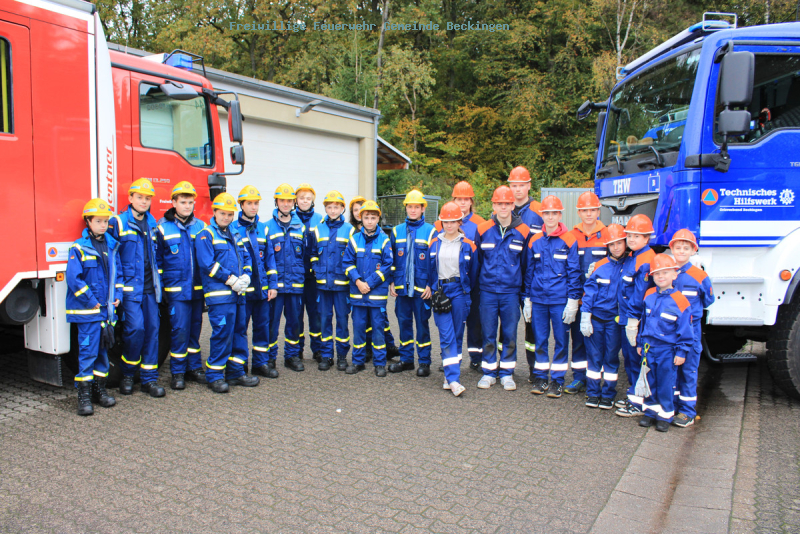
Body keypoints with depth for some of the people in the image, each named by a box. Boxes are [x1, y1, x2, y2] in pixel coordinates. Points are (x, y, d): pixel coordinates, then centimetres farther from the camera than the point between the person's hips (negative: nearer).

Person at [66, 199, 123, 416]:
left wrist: (117, 296, 3)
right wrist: (91, 301, -12)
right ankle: (84, 394, 3)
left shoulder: (112, 246, 10)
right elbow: (73, 279, -12)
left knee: (103, 350, 12)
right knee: (88, 350, -4)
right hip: (87, 310, -5)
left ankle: (100, 388, 23)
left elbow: (118, 273, 16)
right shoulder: (79, 248, -7)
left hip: (107, 309, 5)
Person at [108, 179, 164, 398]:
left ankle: (149, 378, 12)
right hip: (130, 286, -5)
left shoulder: (153, 223, 15)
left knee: (152, 329, 4)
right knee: (135, 327, -13)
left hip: (150, 287, 5)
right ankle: (127, 374, 9)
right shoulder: (118, 223, -3)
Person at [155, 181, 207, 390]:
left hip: (198, 288, 3)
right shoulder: (163, 227, 1)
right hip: (176, 289, -3)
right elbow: (157, 259, 5)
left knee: (195, 327, 10)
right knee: (179, 328, -5)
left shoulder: (200, 226, 9)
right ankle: (177, 372, 6)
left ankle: (194, 367, 22)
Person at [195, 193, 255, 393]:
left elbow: (246, 258, 18)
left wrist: (245, 278, -1)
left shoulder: (235, 235, 20)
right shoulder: (205, 235, -2)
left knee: (240, 331, 10)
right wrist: (231, 280, -14)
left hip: (238, 293, 7)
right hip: (219, 293, -7)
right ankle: (214, 375, 2)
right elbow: (207, 264, -12)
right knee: (222, 333, -9)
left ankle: (236, 372, 20)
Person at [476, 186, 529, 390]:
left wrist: (525, 290, 8)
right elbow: (477, 260, 11)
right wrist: (476, 284, 12)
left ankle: (507, 373, 19)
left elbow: (526, 264, 8)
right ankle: (489, 372, 18)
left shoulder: (523, 232, 1)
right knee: (488, 334, 5)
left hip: (511, 291, 0)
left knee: (510, 333, 6)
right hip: (488, 291, 0)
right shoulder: (483, 230, 2)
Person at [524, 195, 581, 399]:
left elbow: (574, 273, -3)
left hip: (560, 300, -3)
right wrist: (527, 300, 10)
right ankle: (540, 378, 20)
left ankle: (557, 380, 15)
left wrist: (572, 301, -8)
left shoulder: (569, 241, -3)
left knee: (561, 340, 4)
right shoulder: (535, 241, 7)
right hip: (538, 299, 3)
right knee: (540, 340, 8)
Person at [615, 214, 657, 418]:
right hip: (627, 316, 9)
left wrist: (633, 318, -20)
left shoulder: (646, 261, -17)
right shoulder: (630, 257, 13)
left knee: (636, 359, -2)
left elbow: (640, 293, -20)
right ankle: (633, 395, 31)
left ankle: (638, 403, 8)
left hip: (637, 318, -9)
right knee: (628, 355, 17)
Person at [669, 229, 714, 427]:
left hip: (690, 330, -3)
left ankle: (688, 412, 12)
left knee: (688, 369, 3)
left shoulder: (700, 276, -5)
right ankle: (672, 406, 24)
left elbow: (708, 301, 7)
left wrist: (692, 309, 0)